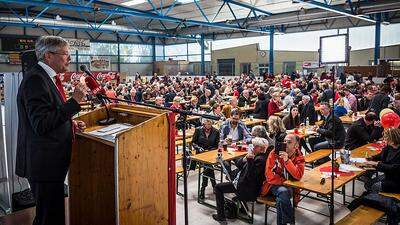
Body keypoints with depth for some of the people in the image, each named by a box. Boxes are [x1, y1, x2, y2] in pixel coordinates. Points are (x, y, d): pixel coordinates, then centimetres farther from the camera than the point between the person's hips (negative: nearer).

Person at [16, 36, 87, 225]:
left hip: (52, 161, 10)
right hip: (43, 163, -10)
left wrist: (70, 124, 8)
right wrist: (74, 102, -24)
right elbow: (41, 125, -25)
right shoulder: (35, 79, -18)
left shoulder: (48, 78, 13)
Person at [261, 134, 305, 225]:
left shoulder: (299, 158, -2)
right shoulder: (274, 153, -5)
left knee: (282, 195, -33)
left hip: (290, 186, 0)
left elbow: (298, 176, -19)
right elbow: (269, 174, -8)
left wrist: (287, 161, -29)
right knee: (283, 191, -33)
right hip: (274, 184, 0)